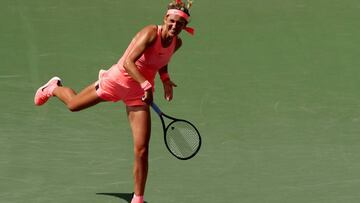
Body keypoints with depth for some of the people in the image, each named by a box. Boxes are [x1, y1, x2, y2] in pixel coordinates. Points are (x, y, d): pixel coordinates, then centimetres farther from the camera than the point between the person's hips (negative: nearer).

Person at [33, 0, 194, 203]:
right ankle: (54, 88, 58)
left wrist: (165, 79, 1)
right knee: (73, 105, 21)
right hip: (118, 80, -4)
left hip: (139, 93, 4)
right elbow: (128, 62, -34)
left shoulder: (177, 43, -5)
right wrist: (146, 84, -45)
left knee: (142, 150, -7)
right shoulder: (150, 33, -26)